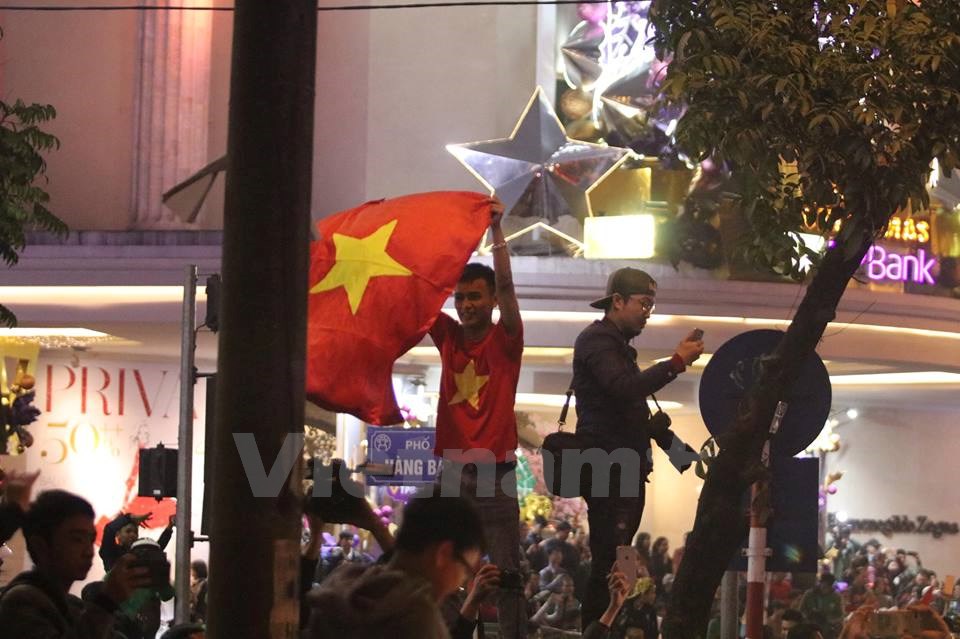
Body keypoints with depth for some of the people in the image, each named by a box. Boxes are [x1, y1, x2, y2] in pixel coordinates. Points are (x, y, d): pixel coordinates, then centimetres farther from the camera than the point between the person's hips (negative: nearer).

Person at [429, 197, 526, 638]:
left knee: (505, 571, -5)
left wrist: (496, 229, -17)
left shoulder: (505, 341, 0)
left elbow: (506, 286, -13)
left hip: (495, 471, -4)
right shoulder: (449, 337, 10)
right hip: (452, 469, 4)